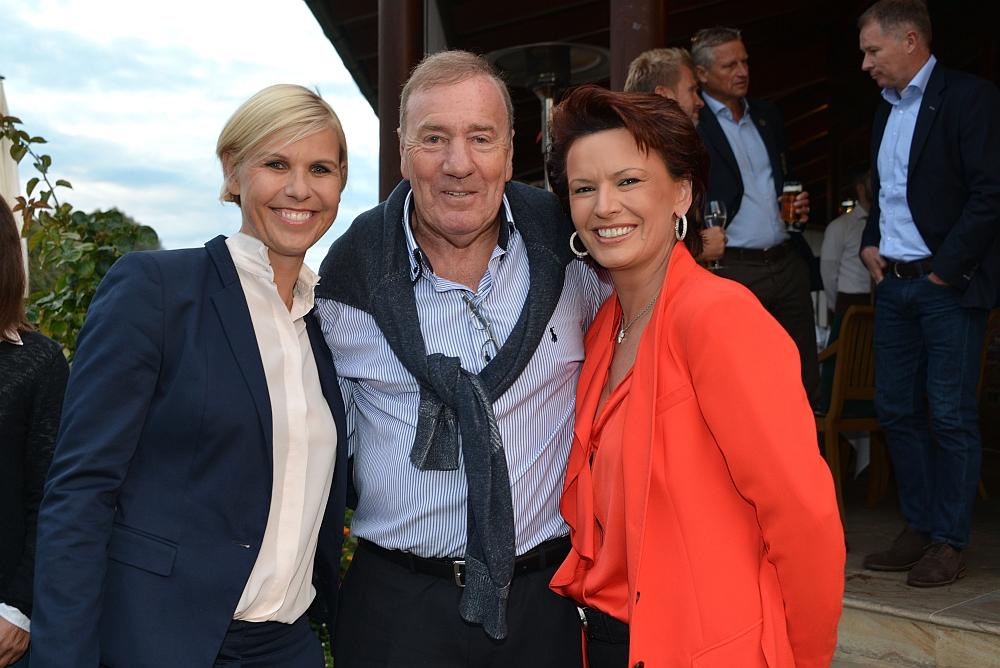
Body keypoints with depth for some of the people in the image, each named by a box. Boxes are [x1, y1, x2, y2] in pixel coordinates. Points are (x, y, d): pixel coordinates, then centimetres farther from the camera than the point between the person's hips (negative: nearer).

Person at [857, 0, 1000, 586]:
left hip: (947, 284, -7)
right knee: (897, 410, 9)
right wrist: (869, 244, 9)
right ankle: (919, 529, 20)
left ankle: (949, 543, 8)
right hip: (893, 284, 8)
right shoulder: (887, 109, 16)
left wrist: (946, 270, -14)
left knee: (951, 415, -2)